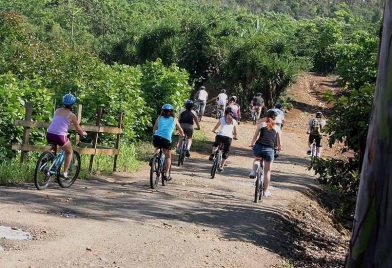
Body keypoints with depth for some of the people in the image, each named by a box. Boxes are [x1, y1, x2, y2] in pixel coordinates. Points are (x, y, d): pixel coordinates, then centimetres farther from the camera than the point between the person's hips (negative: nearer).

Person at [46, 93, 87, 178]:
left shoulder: (57, 111, 15)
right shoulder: (72, 115, 3)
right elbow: (78, 129, 12)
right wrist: (83, 133, 34)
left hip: (49, 135, 5)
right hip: (60, 136, -5)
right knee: (69, 152, 21)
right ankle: (65, 173, 13)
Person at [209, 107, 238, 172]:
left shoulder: (222, 119, 13)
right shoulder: (234, 121, 16)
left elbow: (216, 127, 23)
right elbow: (235, 132, 25)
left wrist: (213, 130, 45)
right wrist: (235, 136, 46)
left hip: (220, 135, 0)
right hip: (229, 137, 0)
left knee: (215, 145, 31)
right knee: (226, 153, 12)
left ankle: (212, 155, 10)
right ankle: (221, 166, 8)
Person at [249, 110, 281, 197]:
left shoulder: (262, 124, 6)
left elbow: (255, 136, 0)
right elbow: (278, 142, 13)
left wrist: (252, 145, 11)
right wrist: (279, 147, 32)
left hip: (259, 147, 0)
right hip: (269, 150, 0)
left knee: (257, 159, 35)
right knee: (267, 171, 14)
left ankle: (253, 171, 7)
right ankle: (266, 191, 19)